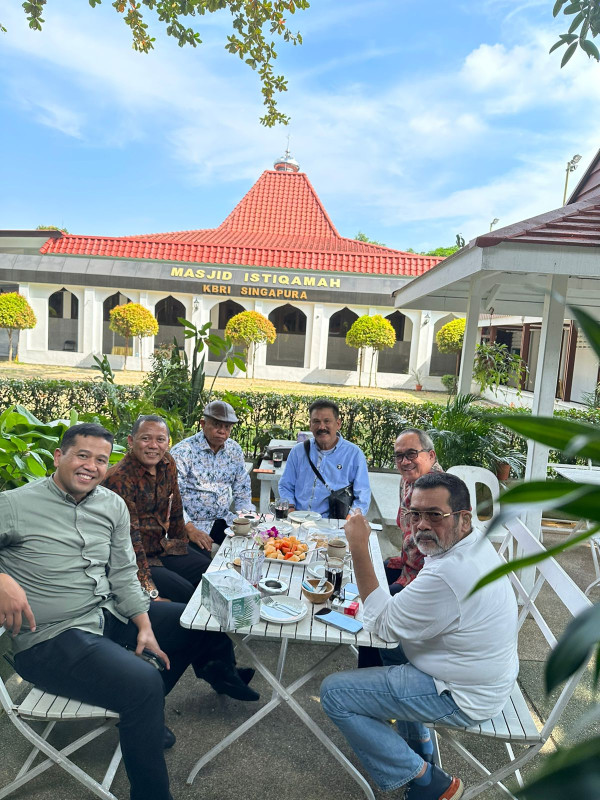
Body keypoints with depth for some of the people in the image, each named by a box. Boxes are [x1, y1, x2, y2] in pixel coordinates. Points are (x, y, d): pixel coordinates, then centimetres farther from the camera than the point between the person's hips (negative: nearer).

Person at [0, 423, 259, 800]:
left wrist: (145, 627, -2)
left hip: (109, 614, 8)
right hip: (50, 639, -7)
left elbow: (123, 574, 6)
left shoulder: (113, 505, 4)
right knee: (144, 682, -28)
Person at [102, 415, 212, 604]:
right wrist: (149, 590, -26)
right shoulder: (119, 479, -23)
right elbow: (129, 535, -25)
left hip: (162, 547, 8)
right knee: (185, 591, -21)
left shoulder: (168, 464, -1)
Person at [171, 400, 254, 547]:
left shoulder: (235, 450, 6)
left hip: (224, 521, 6)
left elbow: (242, 492, 15)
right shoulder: (182, 452, -12)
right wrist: (191, 530, -26)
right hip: (190, 524, -5)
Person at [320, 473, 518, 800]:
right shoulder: (477, 542, -3)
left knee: (334, 692, -9)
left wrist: (358, 547, -24)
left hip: (462, 698, -10)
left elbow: (382, 624, -21)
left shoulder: (448, 574, -35)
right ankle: (418, 742, 34)